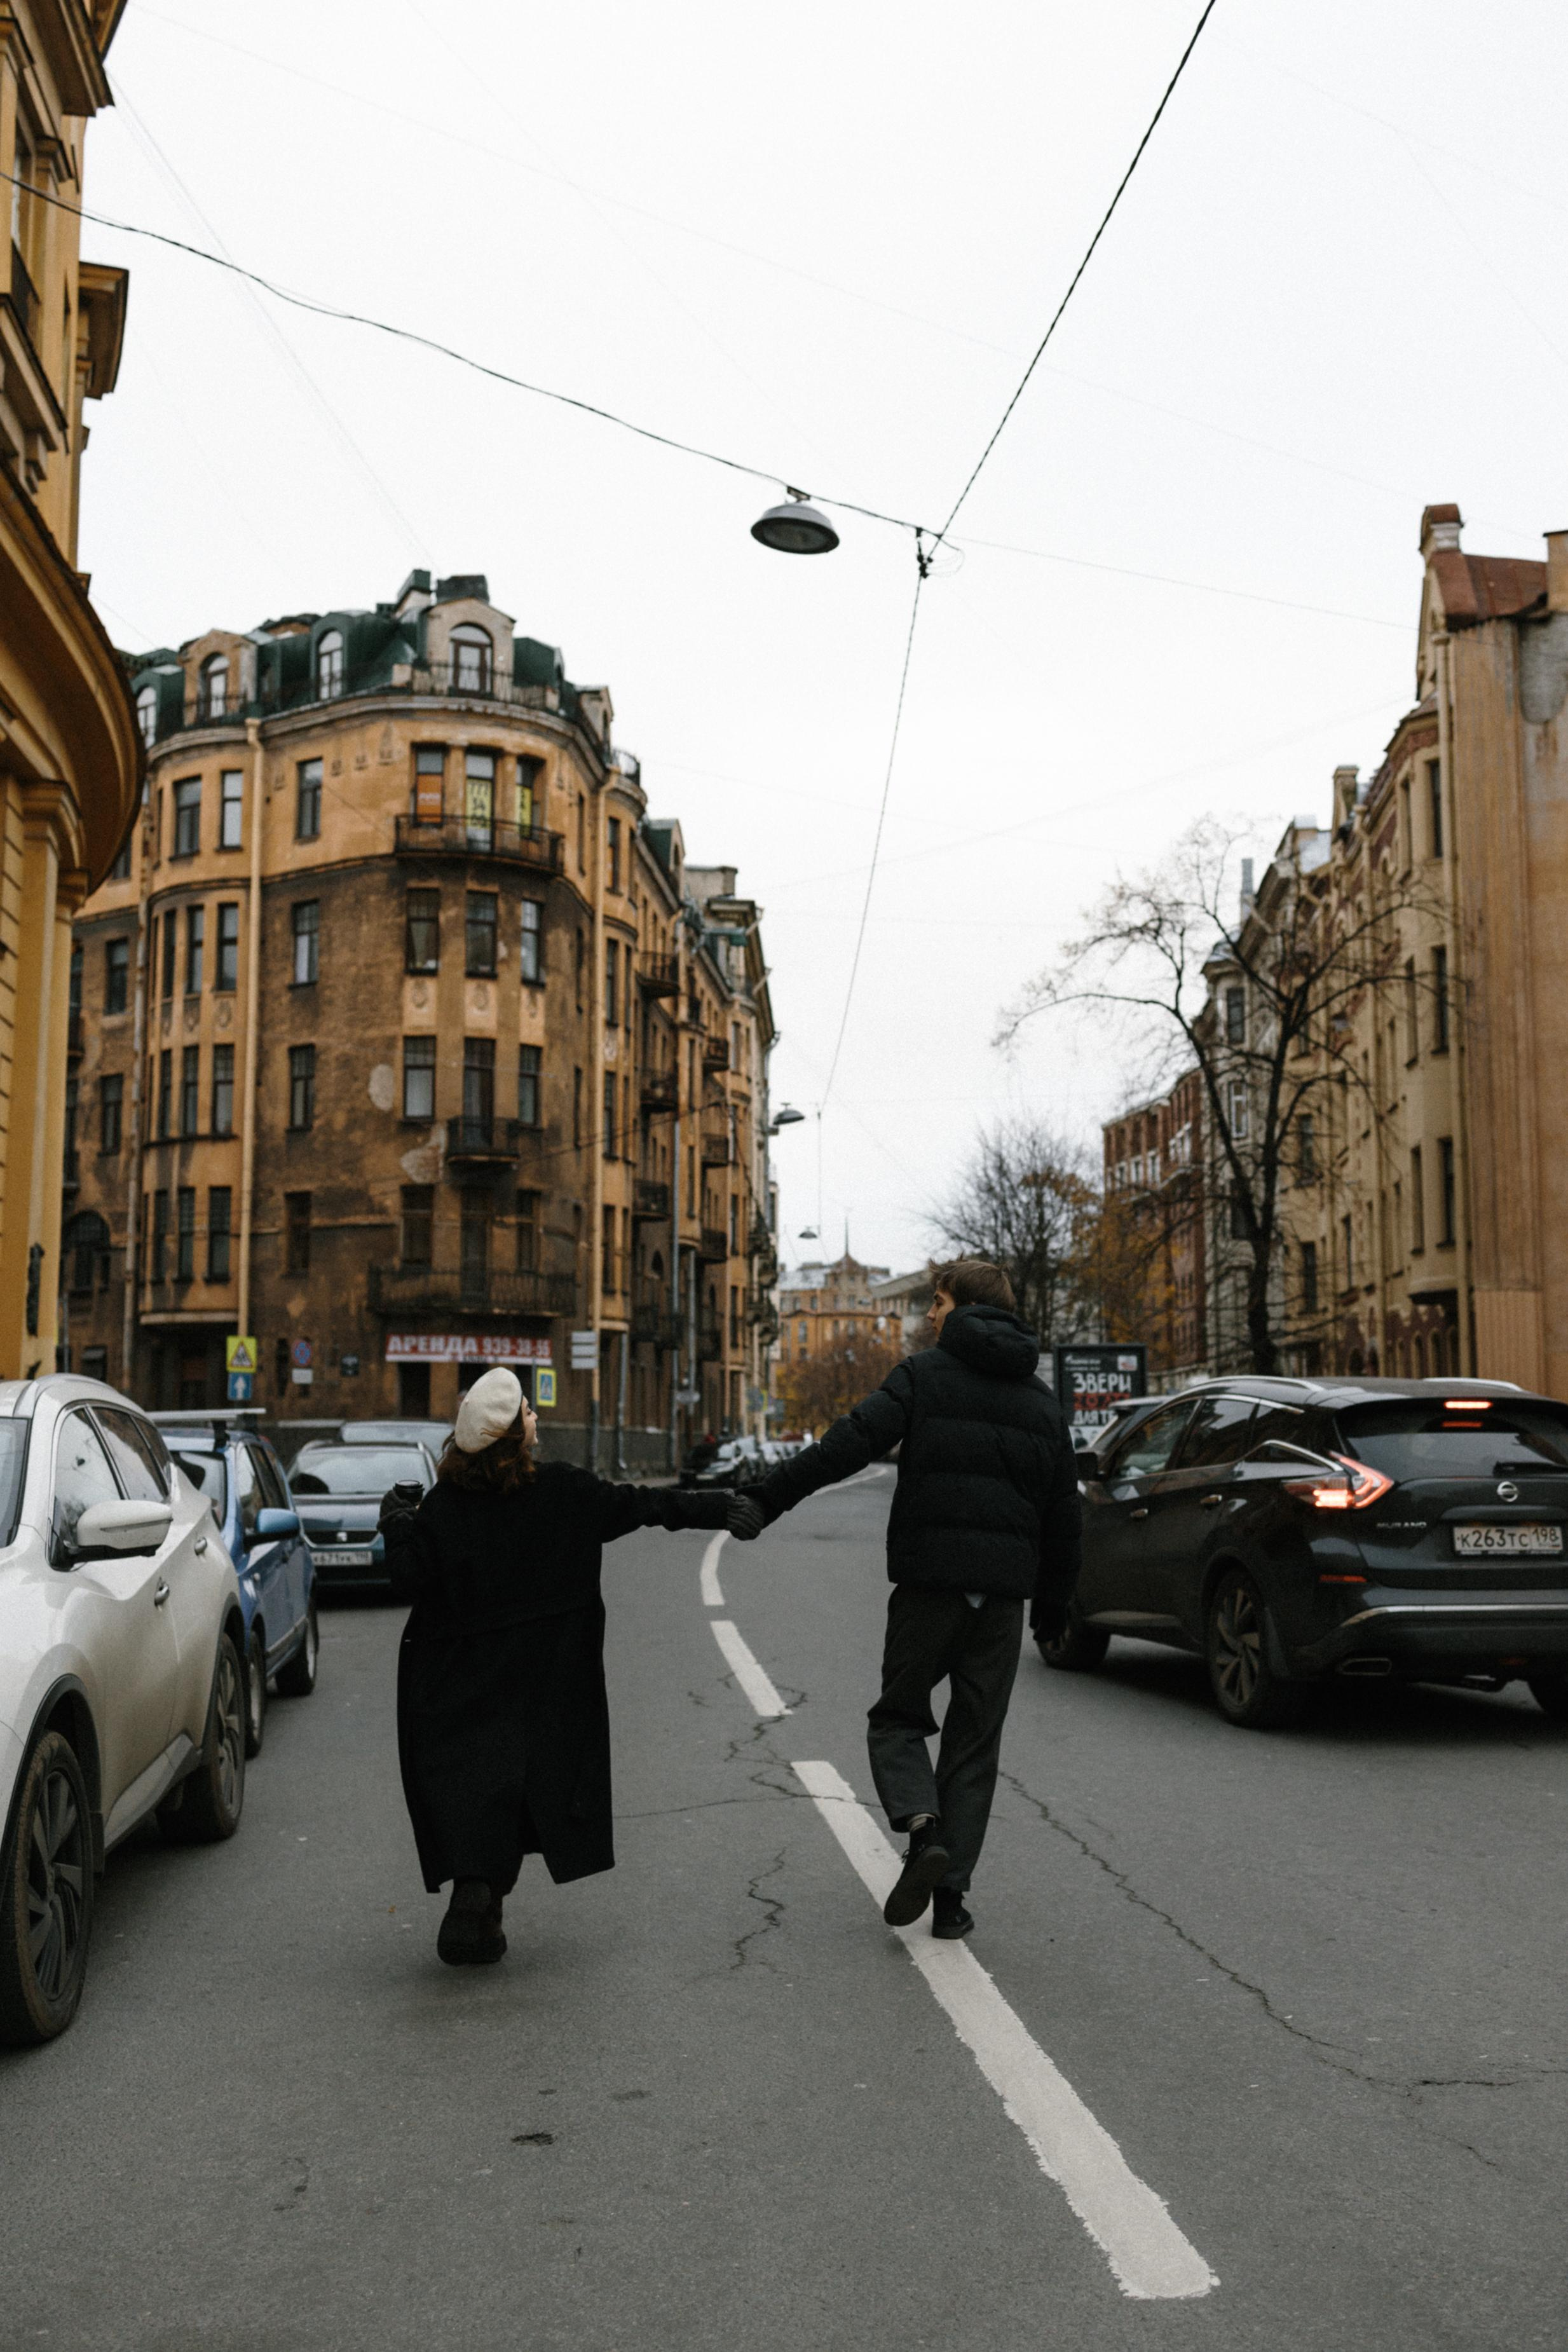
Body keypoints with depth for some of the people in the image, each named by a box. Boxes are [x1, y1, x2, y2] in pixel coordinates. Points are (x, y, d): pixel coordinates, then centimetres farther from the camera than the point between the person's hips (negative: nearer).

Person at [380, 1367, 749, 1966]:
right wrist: (723, 1510, 8)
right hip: (538, 1684, 0)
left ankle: (471, 1890, -13)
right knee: (517, 1781, 11)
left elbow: (411, 1582, -9)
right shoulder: (565, 1492, -8)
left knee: (463, 1786, 6)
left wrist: (395, 1521, 7)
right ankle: (480, 1914, 10)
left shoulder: (440, 1509, -10)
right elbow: (640, 1505, -2)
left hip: (456, 1683, 0)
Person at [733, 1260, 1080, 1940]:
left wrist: (768, 1499, -18)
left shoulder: (924, 1374, -2)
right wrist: (1053, 1602, 21)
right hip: (1004, 1590, 4)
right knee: (975, 1740, 11)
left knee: (898, 1718, 12)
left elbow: (851, 1443, -16)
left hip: (929, 1582, -4)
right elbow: (1062, 1513, 13)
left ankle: (922, 1826, -14)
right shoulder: (1043, 1402, 12)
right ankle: (951, 1894, 8)